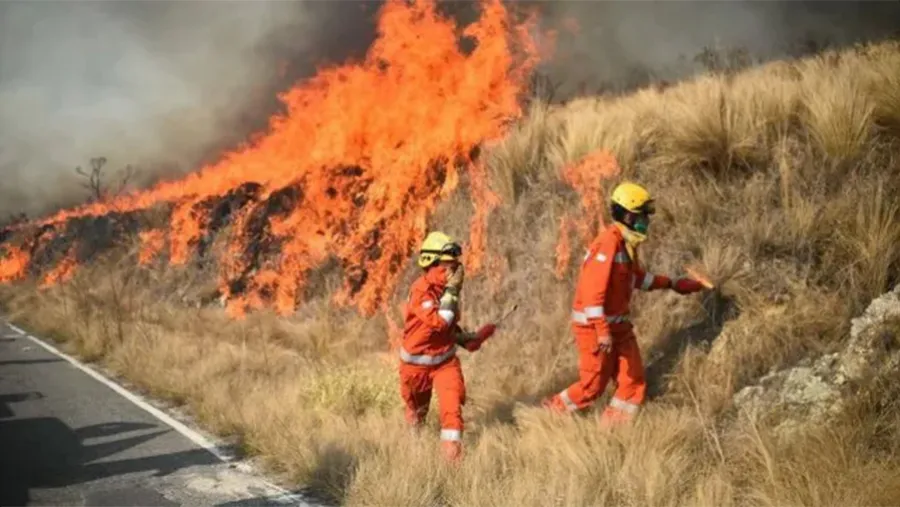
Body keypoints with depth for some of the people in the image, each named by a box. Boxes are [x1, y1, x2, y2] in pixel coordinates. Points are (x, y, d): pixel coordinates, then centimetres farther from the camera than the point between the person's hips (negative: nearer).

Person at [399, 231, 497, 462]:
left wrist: (464, 337, -2)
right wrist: (452, 291, -36)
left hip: (446, 358, 4)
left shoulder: (447, 289, -4)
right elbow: (438, 321, -39)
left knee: (452, 402, -18)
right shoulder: (420, 291, -27)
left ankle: (452, 450, -11)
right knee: (417, 408, 20)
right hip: (418, 361, -4)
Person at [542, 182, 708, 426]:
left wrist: (672, 283, 25)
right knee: (593, 385, 1)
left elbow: (637, 277, 27)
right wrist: (602, 331, -29)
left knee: (633, 381, 6)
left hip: (618, 323, 9)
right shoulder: (608, 242, -21)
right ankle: (550, 414, 23)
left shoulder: (627, 242, 9)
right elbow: (593, 289, -27)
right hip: (594, 324, -9)